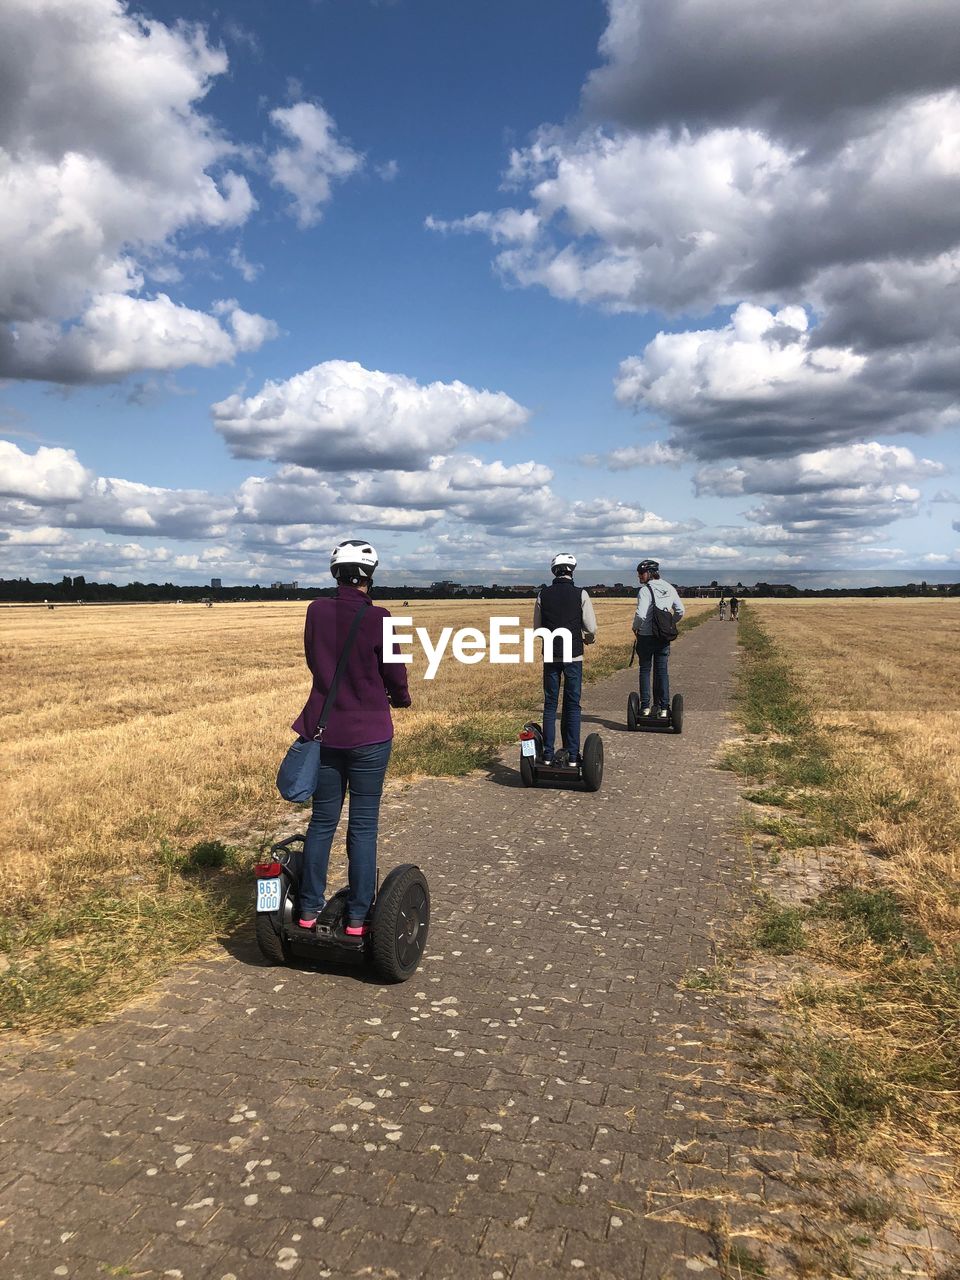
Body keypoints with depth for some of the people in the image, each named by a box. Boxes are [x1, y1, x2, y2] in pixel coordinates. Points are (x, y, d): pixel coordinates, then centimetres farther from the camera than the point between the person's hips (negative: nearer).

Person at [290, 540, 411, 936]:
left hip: (324, 729, 4)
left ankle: (309, 908, 22)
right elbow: (395, 674, -5)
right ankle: (357, 917, 12)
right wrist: (401, 698, 17)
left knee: (322, 820, 15)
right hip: (369, 734, -4)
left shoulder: (316, 611, -2)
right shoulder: (377, 619, -14)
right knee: (363, 825, 6)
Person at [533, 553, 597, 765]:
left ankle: (548, 755, 9)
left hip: (550, 655, 2)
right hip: (573, 655, -2)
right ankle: (572, 755, 6)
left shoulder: (543, 595, 0)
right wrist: (589, 638, 15)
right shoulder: (580, 595, -6)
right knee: (572, 705, 5)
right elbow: (591, 628, -7)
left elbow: (537, 628, 7)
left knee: (550, 705, 8)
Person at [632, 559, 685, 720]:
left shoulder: (645, 590, -13)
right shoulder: (670, 589, 6)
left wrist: (635, 627, -5)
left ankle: (646, 707, 6)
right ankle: (663, 708, 7)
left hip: (646, 636, -5)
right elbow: (680, 611, 9)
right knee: (662, 671, 8)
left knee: (645, 670, 6)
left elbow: (641, 615, -23)